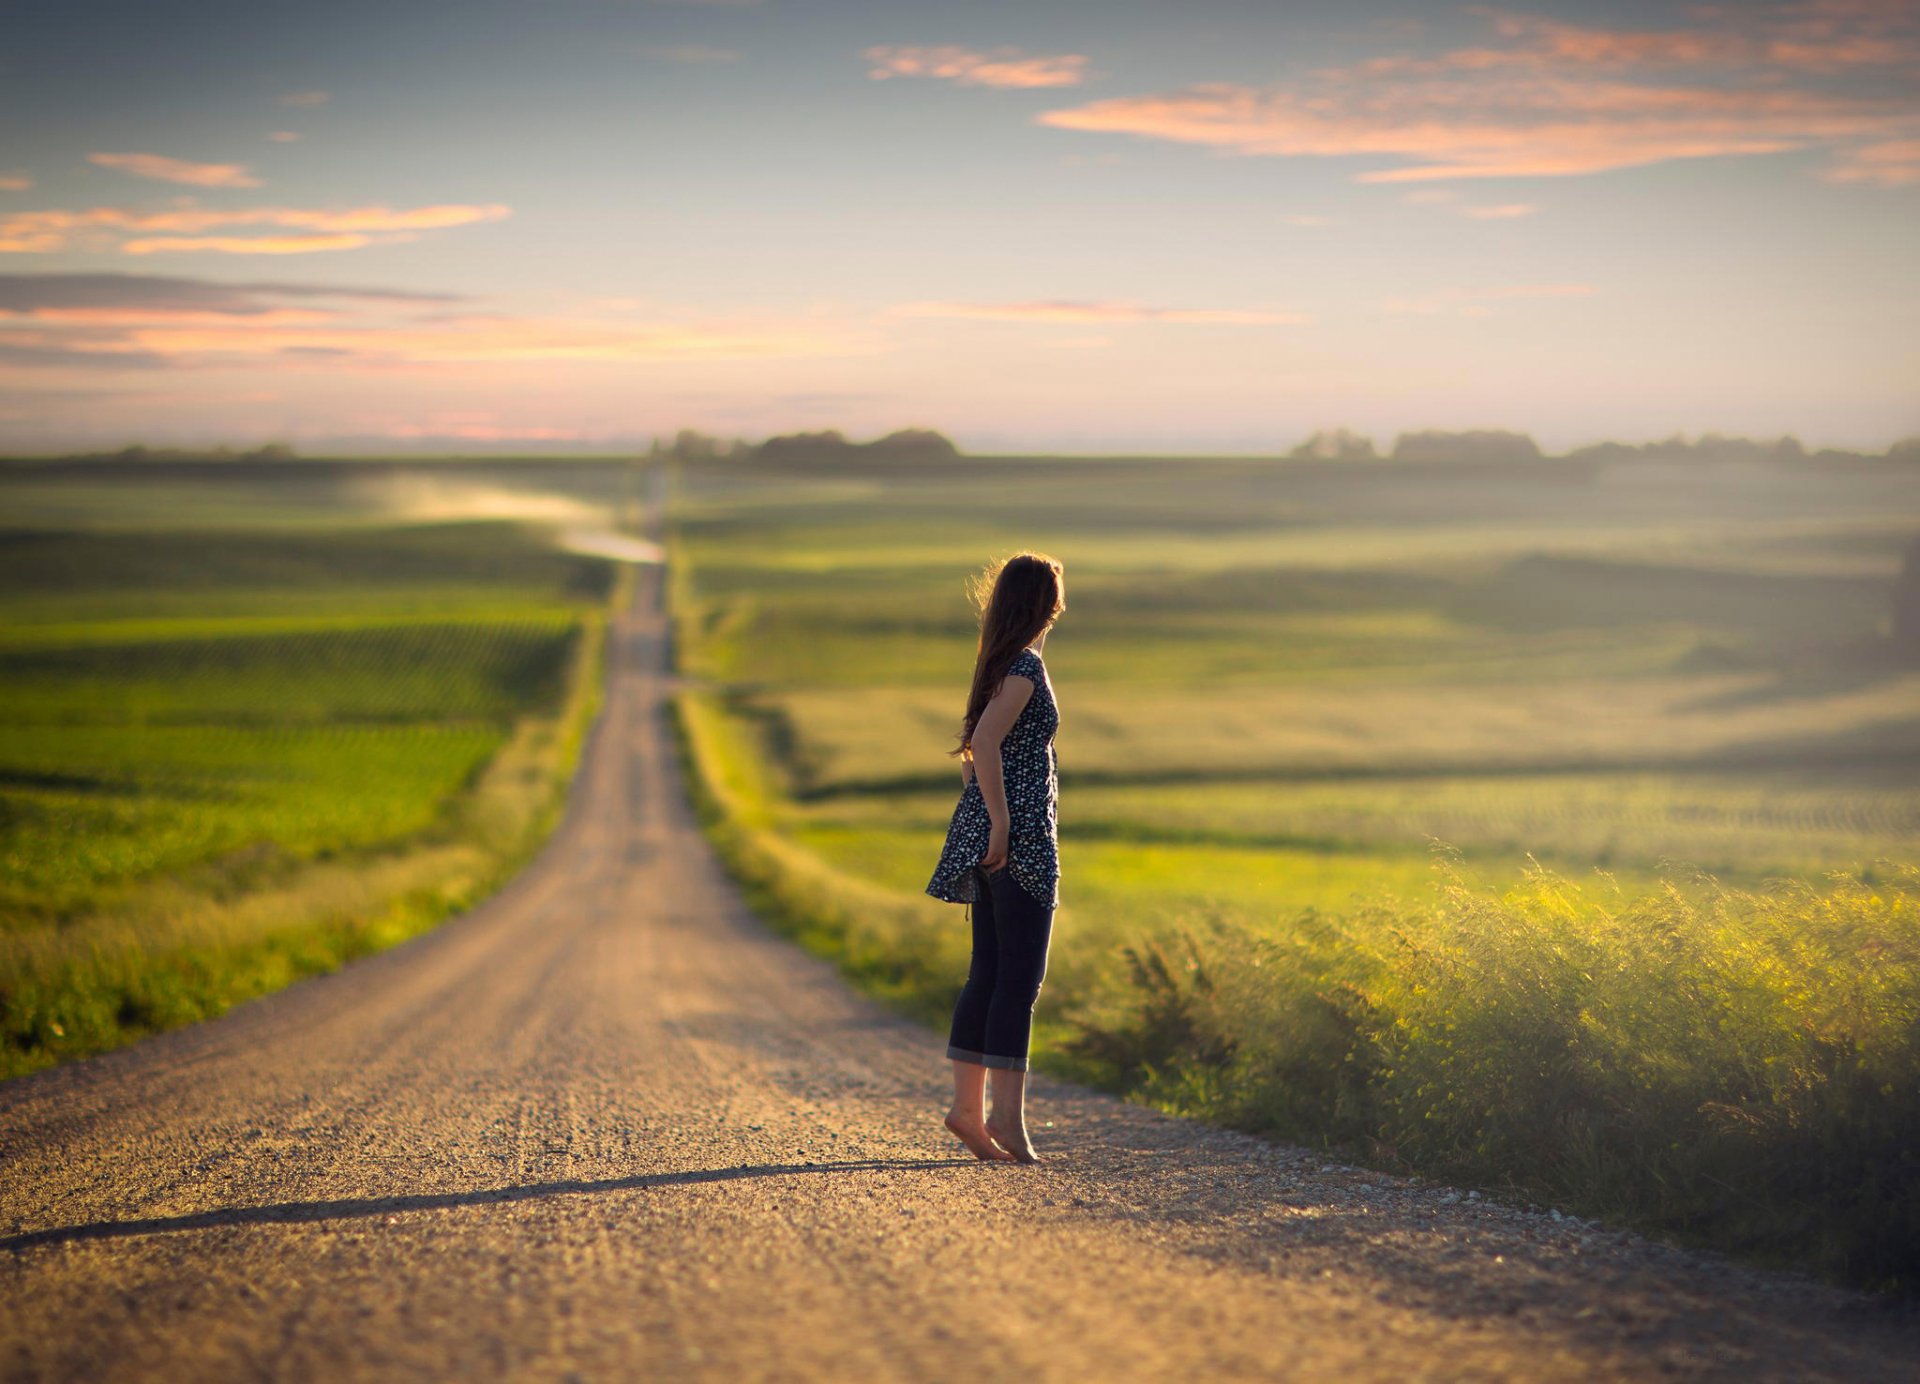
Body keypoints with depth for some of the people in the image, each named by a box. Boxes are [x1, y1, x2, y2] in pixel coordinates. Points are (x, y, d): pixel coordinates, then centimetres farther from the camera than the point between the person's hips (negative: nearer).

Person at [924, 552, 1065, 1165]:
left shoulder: (1001, 662, 16)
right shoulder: (1026, 665, -11)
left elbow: (969, 747, 23)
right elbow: (984, 742, -22)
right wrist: (1000, 822, -21)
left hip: (990, 836, 9)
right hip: (1020, 838, -9)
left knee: (989, 972, 10)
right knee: (1020, 976, -7)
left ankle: (967, 1105, 10)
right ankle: (1007, 1113, -8)